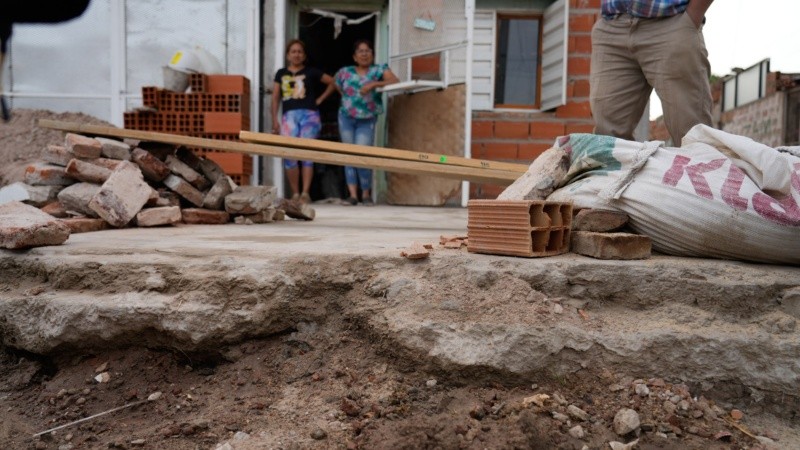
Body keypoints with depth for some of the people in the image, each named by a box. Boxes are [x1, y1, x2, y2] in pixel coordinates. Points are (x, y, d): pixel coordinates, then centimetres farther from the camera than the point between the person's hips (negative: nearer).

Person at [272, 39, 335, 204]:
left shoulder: (311, 72, 11)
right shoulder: (281, 73, 17)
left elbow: (333, 82, 13)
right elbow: (275, 97, 14)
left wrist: (320, 99, 6)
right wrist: (275, 119, 4)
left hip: (309, 114, -2)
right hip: (289, 116, 2)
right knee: (289, 155, -5)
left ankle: (305, 193, -12)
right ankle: (295, 193, 4)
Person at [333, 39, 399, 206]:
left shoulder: (379, 69, -1)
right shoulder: (345, 72, 7)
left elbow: (395, 81, -16)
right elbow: (338, 88, 23)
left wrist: (374, 84, -24)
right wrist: (349, 100, 10)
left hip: (367, 120, -3)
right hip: (346, 118, 3)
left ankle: (366, 194, 7)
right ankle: (352, 194, 4)